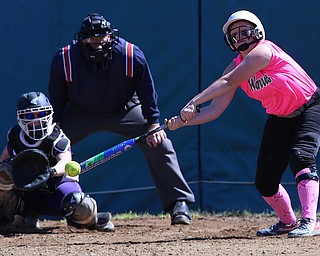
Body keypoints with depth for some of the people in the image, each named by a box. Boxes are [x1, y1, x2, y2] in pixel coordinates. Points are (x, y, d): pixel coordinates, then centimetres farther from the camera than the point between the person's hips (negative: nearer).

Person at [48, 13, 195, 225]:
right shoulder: (64, 60, -27)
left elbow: (148, 92, -13)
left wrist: (154, 124, -17)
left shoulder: (132, 56, -27)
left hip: (125, 110, 0)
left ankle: (179, 205, -5)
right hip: (79, 114, 0)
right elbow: (56, 98, -10)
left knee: (160, 144, -15)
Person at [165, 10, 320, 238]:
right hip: (279, 118, 8)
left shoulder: (262, 51, -24)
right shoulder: (236, 67, -2)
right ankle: (288, 222, 26)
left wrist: (193, 103, -35)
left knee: (301, 156, -30)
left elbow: (229, 82, -31)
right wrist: (183, 121, -22)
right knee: (265, 182, 5)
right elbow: (216, 109, -8)